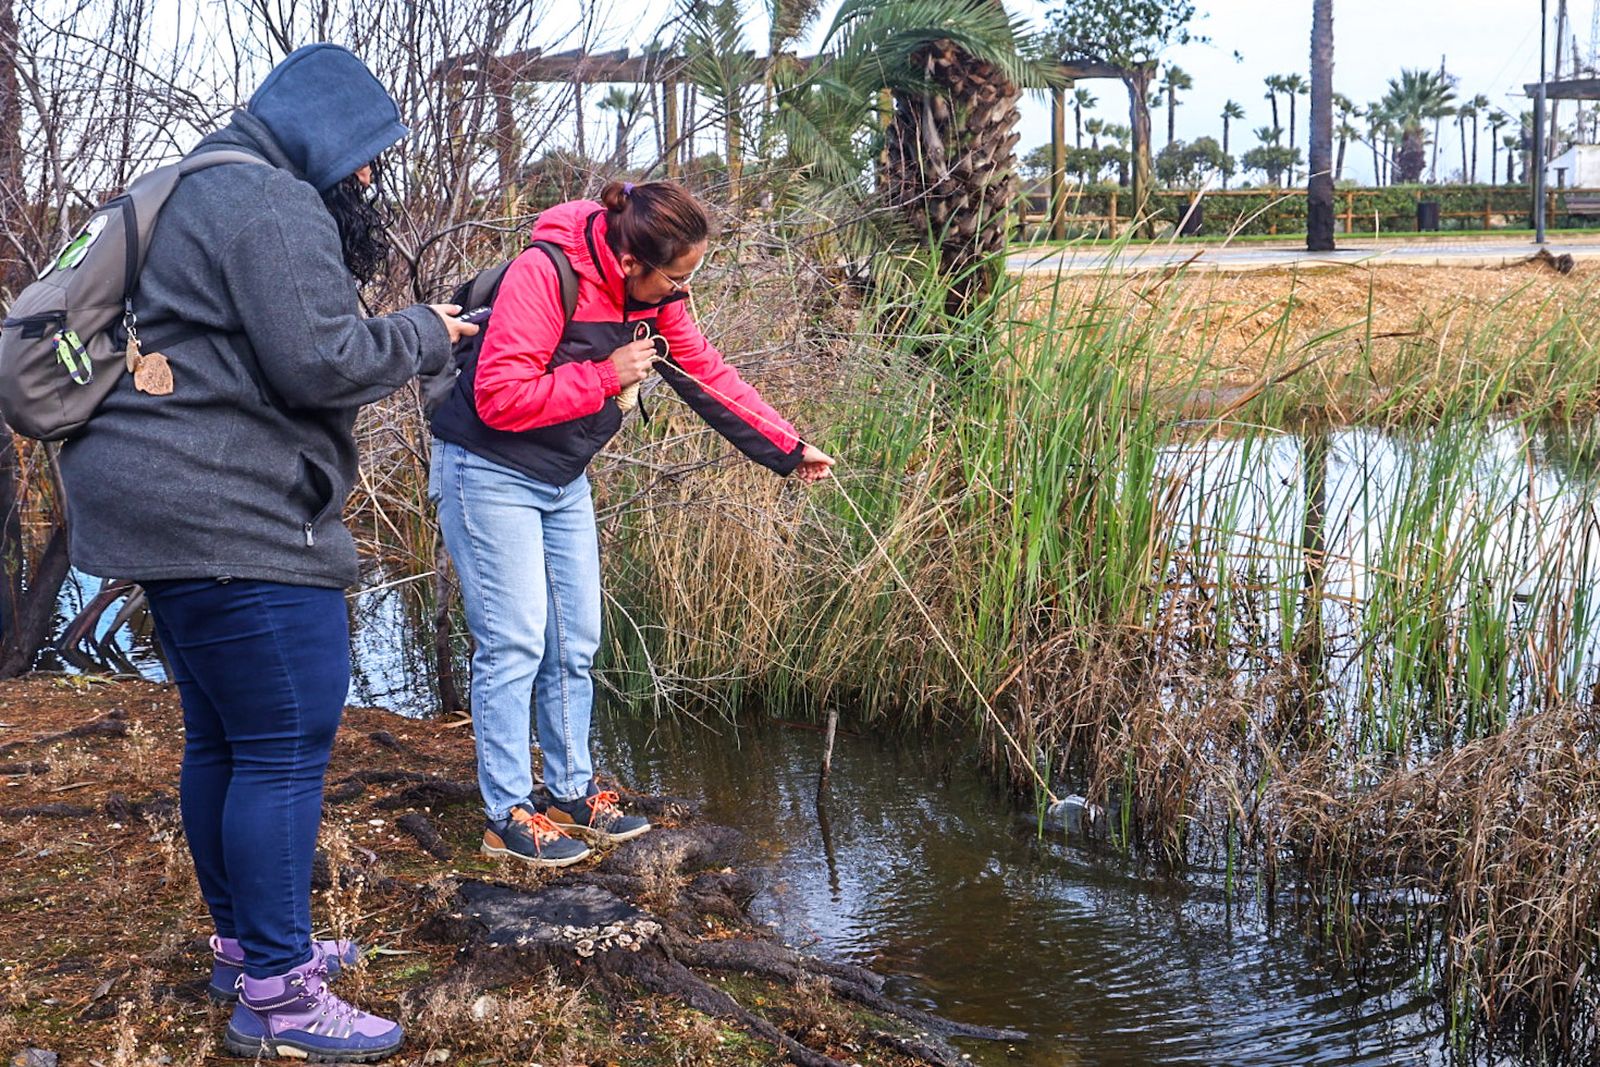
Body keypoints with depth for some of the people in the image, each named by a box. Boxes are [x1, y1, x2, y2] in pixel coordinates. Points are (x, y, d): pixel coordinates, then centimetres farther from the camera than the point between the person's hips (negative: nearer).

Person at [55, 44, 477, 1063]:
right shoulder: (274, 206, -13)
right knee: (288, 748, -7)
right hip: (231, 520, -11)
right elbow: (318, 362, -20)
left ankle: (244, 942, 30)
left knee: (222, 739, 17)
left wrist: (408, 332, 16)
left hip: (174, 510, 11)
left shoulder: (213, 193, 21)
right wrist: (421, 333, -4)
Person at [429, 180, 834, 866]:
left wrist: (789, 450, 5)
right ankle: (506, 815, 1)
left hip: (563, 481, 8)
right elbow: (499, 397, -29)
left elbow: (710, 377, 5)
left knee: (575, 643, 10)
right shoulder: (544, 275, -26)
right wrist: (605, 378, -25)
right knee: (515, 642, -9)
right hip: (489, 474, -8)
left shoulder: (655, 298, -3)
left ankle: (572, 792, 22)